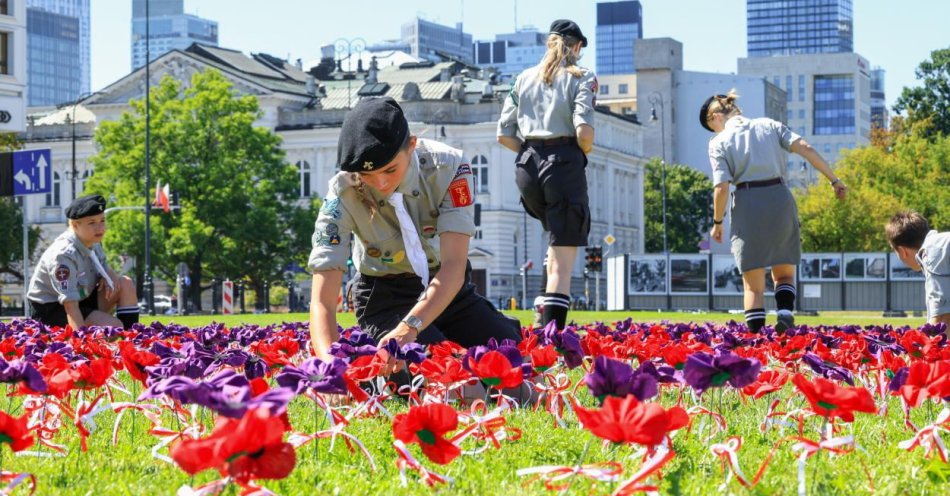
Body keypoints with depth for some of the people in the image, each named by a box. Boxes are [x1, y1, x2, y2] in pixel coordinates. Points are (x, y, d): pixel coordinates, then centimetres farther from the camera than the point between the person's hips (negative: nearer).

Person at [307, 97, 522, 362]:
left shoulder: (448, 167, -25)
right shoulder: (343, 195, -26)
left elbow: (454, 266, -31)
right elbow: (322, 302, -30)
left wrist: (410, 326, -48)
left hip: (447, 288, 2)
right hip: (384, 296, -2)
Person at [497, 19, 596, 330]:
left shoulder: (524, 78, 13)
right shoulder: (582, 77, 0)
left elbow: (504, 135, 8)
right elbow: (584, 131, -14)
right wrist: (585, 152, 6)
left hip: (527, 165, 5)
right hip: (565, 164, -5)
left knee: (557, 238, 29)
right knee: (563, 265, -5)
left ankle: (547, 326, 18)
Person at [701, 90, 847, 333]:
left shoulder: (719, 142, 4)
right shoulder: (768, 125, 13)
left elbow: (721, 187, -7)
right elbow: (806, 149, 1)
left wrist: (717, 222, 5)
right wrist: (834, 180, 5)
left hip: (748, 206, -2)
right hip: (780, 199, 2)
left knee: (753, 284, 9)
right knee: (784, 274, 18)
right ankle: (785, 312, -11)